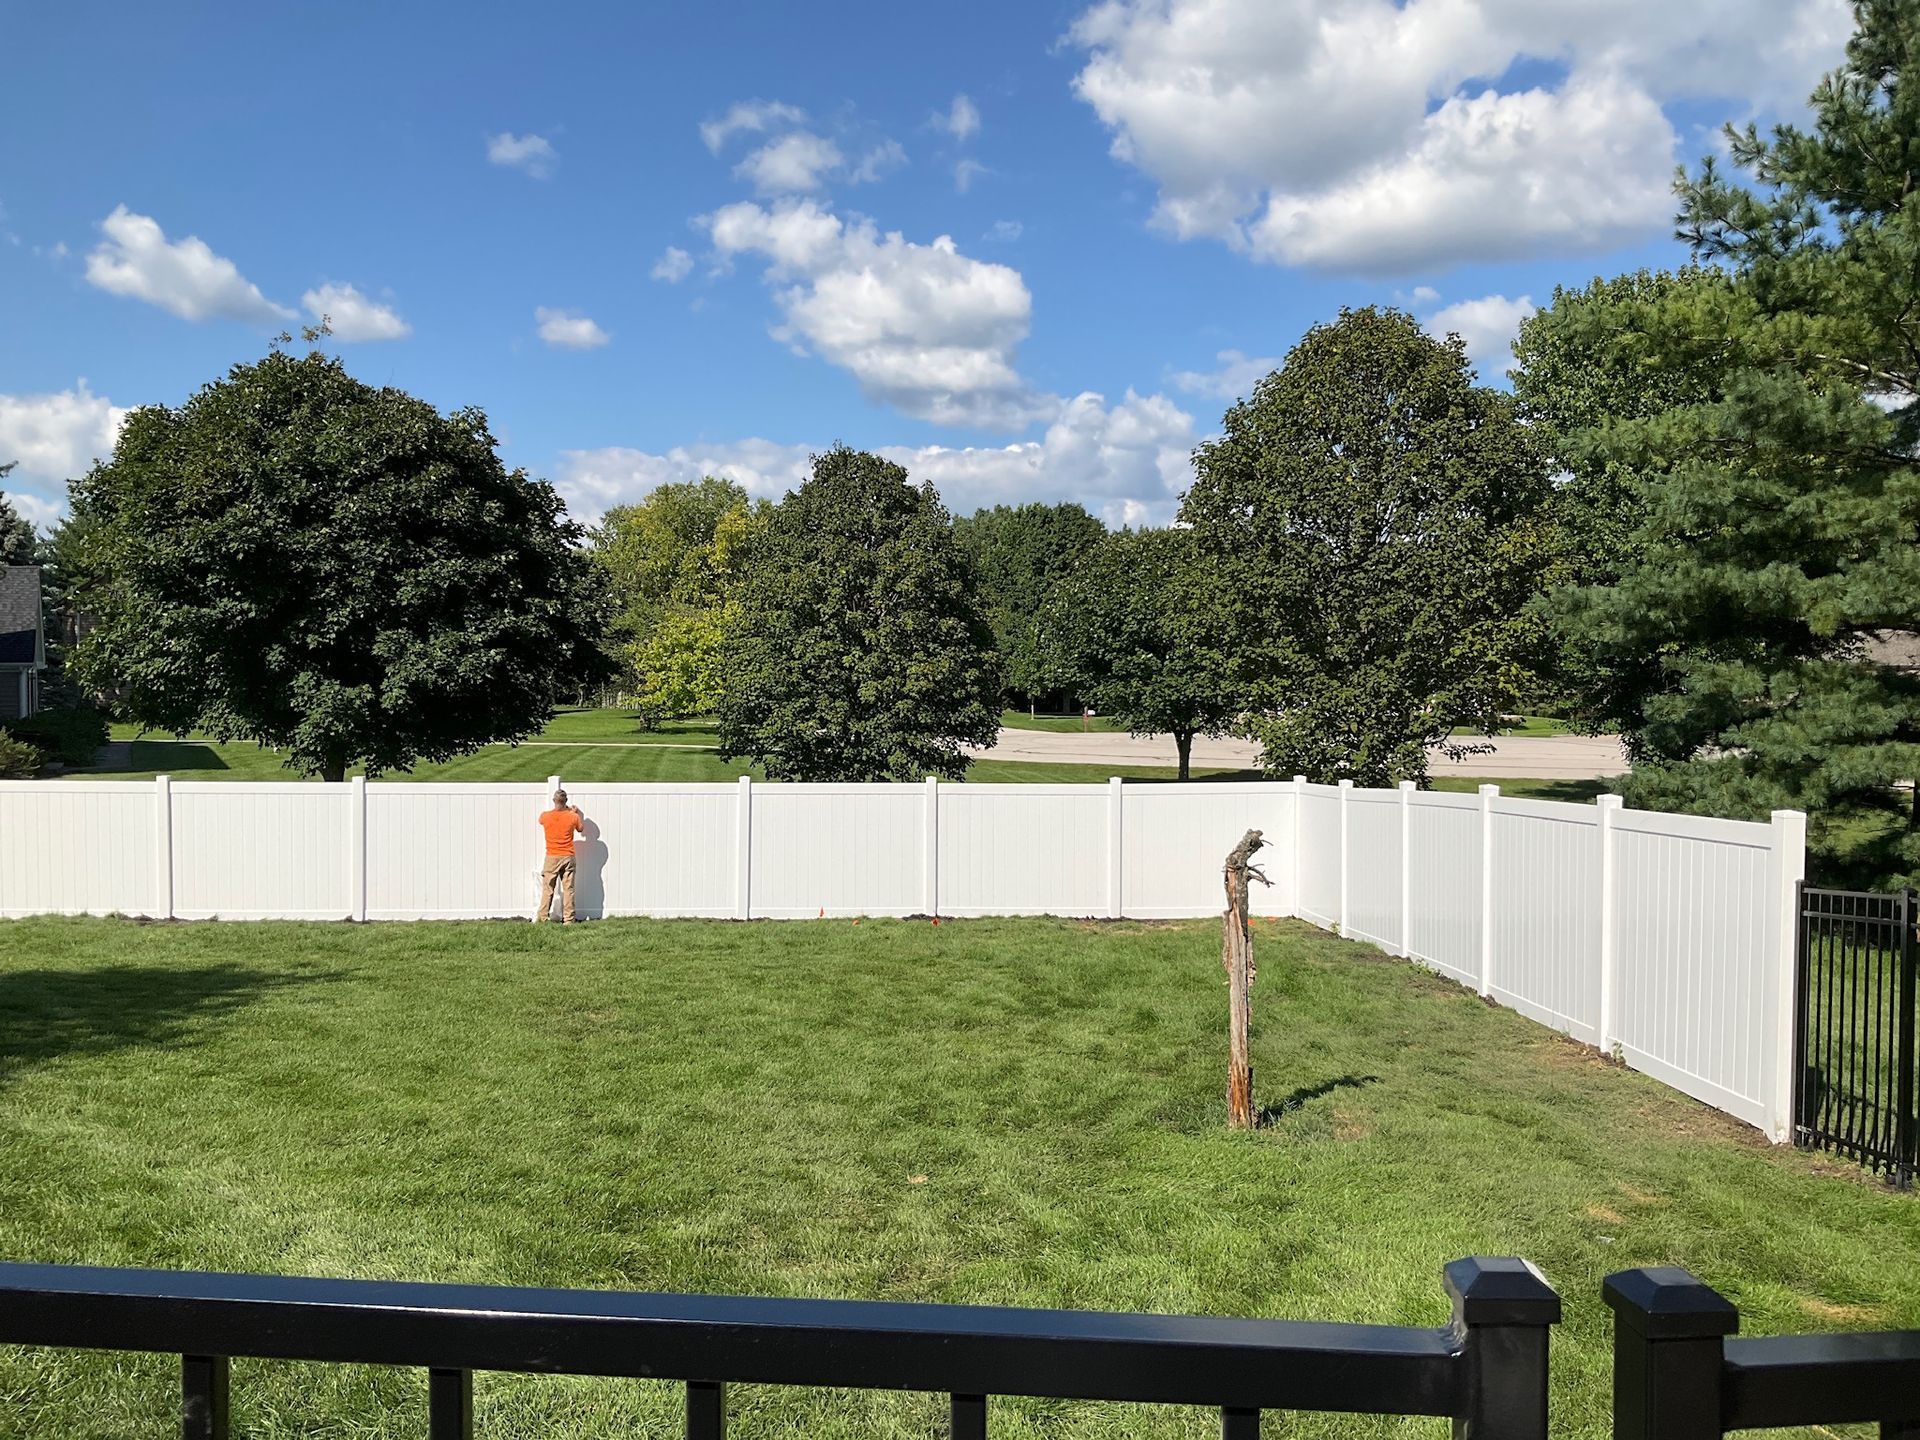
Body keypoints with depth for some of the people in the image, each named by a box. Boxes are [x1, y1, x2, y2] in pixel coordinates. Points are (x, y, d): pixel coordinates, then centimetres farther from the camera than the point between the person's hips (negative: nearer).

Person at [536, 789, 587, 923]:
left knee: (547, 888, 7)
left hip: (552, 857, 0)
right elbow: (581, 829, 14)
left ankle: (542, 917, 6)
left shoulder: (545, 816, -5)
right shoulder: (573, 816, -6)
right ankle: (568, 919, 0)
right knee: (568, 889, 2)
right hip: (568, 857, 0)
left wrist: (556, 809, 29)